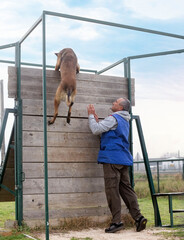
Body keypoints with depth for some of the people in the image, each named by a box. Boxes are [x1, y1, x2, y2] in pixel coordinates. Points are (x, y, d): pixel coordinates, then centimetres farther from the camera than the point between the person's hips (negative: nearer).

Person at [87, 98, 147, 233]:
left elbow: (96, 130, -13)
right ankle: (138, 217, 3)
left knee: (112, 190, -6)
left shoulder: (114, 118, -8)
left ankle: (117, 221, -5)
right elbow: (103, 132, 25)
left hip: (112, 158, -9)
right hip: (124, 160, 9)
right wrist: (96, 118, 20)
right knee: (126, 188, 8)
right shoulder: (124, 121, 22)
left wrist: (91, 116, 0)